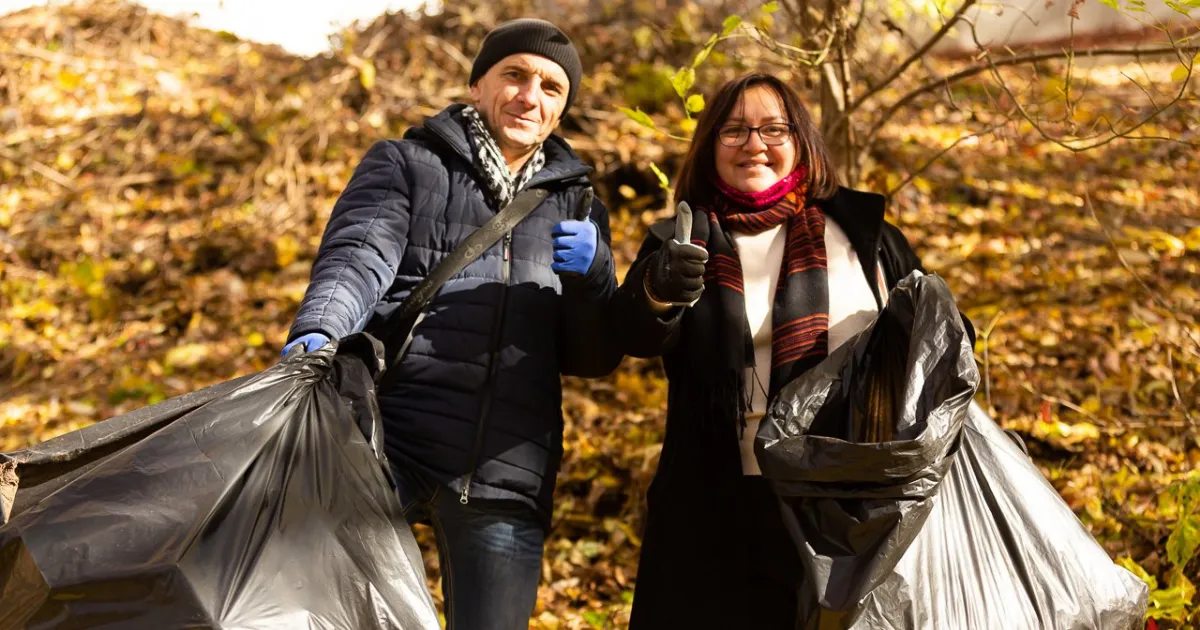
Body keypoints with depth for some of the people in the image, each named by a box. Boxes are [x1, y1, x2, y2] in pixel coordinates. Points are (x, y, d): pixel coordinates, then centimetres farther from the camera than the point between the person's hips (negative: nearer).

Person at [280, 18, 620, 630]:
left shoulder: (577, 207, 22)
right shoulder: (404, 164, 13)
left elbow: (594, 358, 17)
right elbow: (357, 257, -6)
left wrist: (590, 273, -4)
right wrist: (317, 333, -27)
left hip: (506, 478, 3)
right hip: (389, 443, -3)